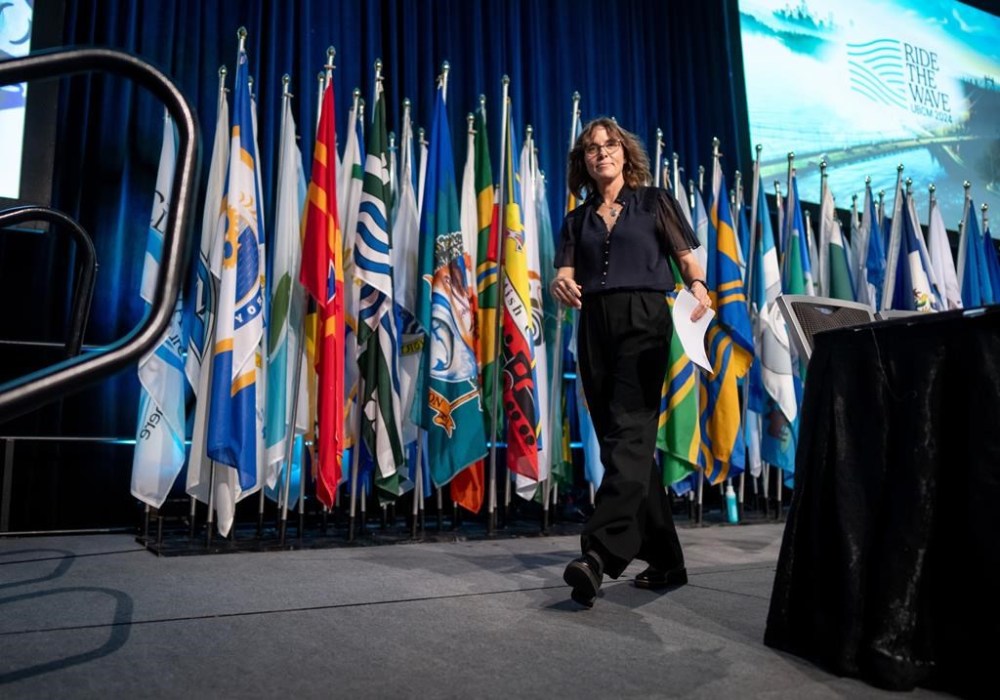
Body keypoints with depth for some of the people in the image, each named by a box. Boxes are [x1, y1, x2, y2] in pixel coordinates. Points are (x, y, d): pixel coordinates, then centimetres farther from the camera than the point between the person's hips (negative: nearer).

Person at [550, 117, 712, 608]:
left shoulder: (654, 202, 12)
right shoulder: (578, 219, 20)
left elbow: (687, 259, 5)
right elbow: (566, 273, 9)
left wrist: (697, 285, -17)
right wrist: (560, 284, -15)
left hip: (644, 321, -4)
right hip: (595, 327, 5)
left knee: (628, 433, -18)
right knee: (622, 440, 4)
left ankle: (600, 554, -28)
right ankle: (665, 561, 14)